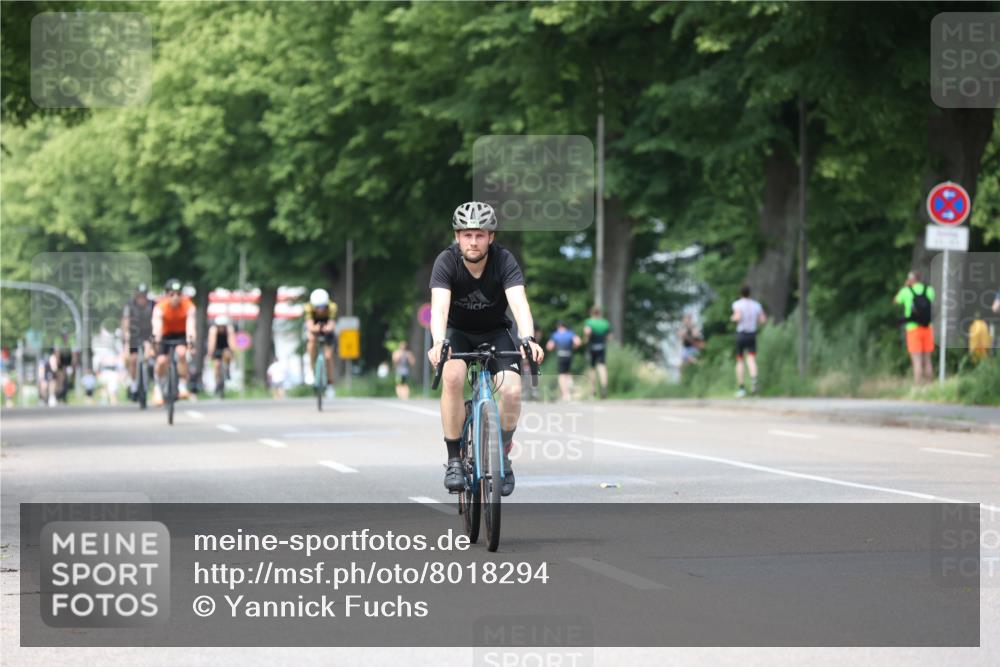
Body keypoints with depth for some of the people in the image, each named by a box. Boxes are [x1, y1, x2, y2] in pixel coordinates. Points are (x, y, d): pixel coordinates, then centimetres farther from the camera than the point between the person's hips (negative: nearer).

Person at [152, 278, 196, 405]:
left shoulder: (188, 305, -27)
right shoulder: (160, 307, -30)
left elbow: (190, 323, -41)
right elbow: (157, 324, -45)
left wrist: (191, 338, -60)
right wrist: (157, 338, -65)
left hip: (181, 334, 0)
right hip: (165, 334, 0)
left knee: (181, 353, -28)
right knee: (161, 360, -16)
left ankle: (182, 387, -16)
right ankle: (158, 388, 11)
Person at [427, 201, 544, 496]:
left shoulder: (504, 260, -22)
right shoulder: (446, 261, -23)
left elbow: (518, 301, -35)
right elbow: (439, 306, -37)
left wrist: (528, 339, -54)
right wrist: (438, 343, -56)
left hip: (495, 333, 1)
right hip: (457, 332, -1)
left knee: (512, 391, -23)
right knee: (453, 377, -32)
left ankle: (502, 455, 5)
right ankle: (454, 460, -20)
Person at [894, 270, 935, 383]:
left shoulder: (906, 291, -5)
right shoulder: (929, 290, 2)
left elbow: (896, 301, 15)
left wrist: (904, 286, 17)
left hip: (913, 328, -3)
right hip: (927, 328, 3)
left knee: (917, 361, -6)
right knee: (927, 360, 10)